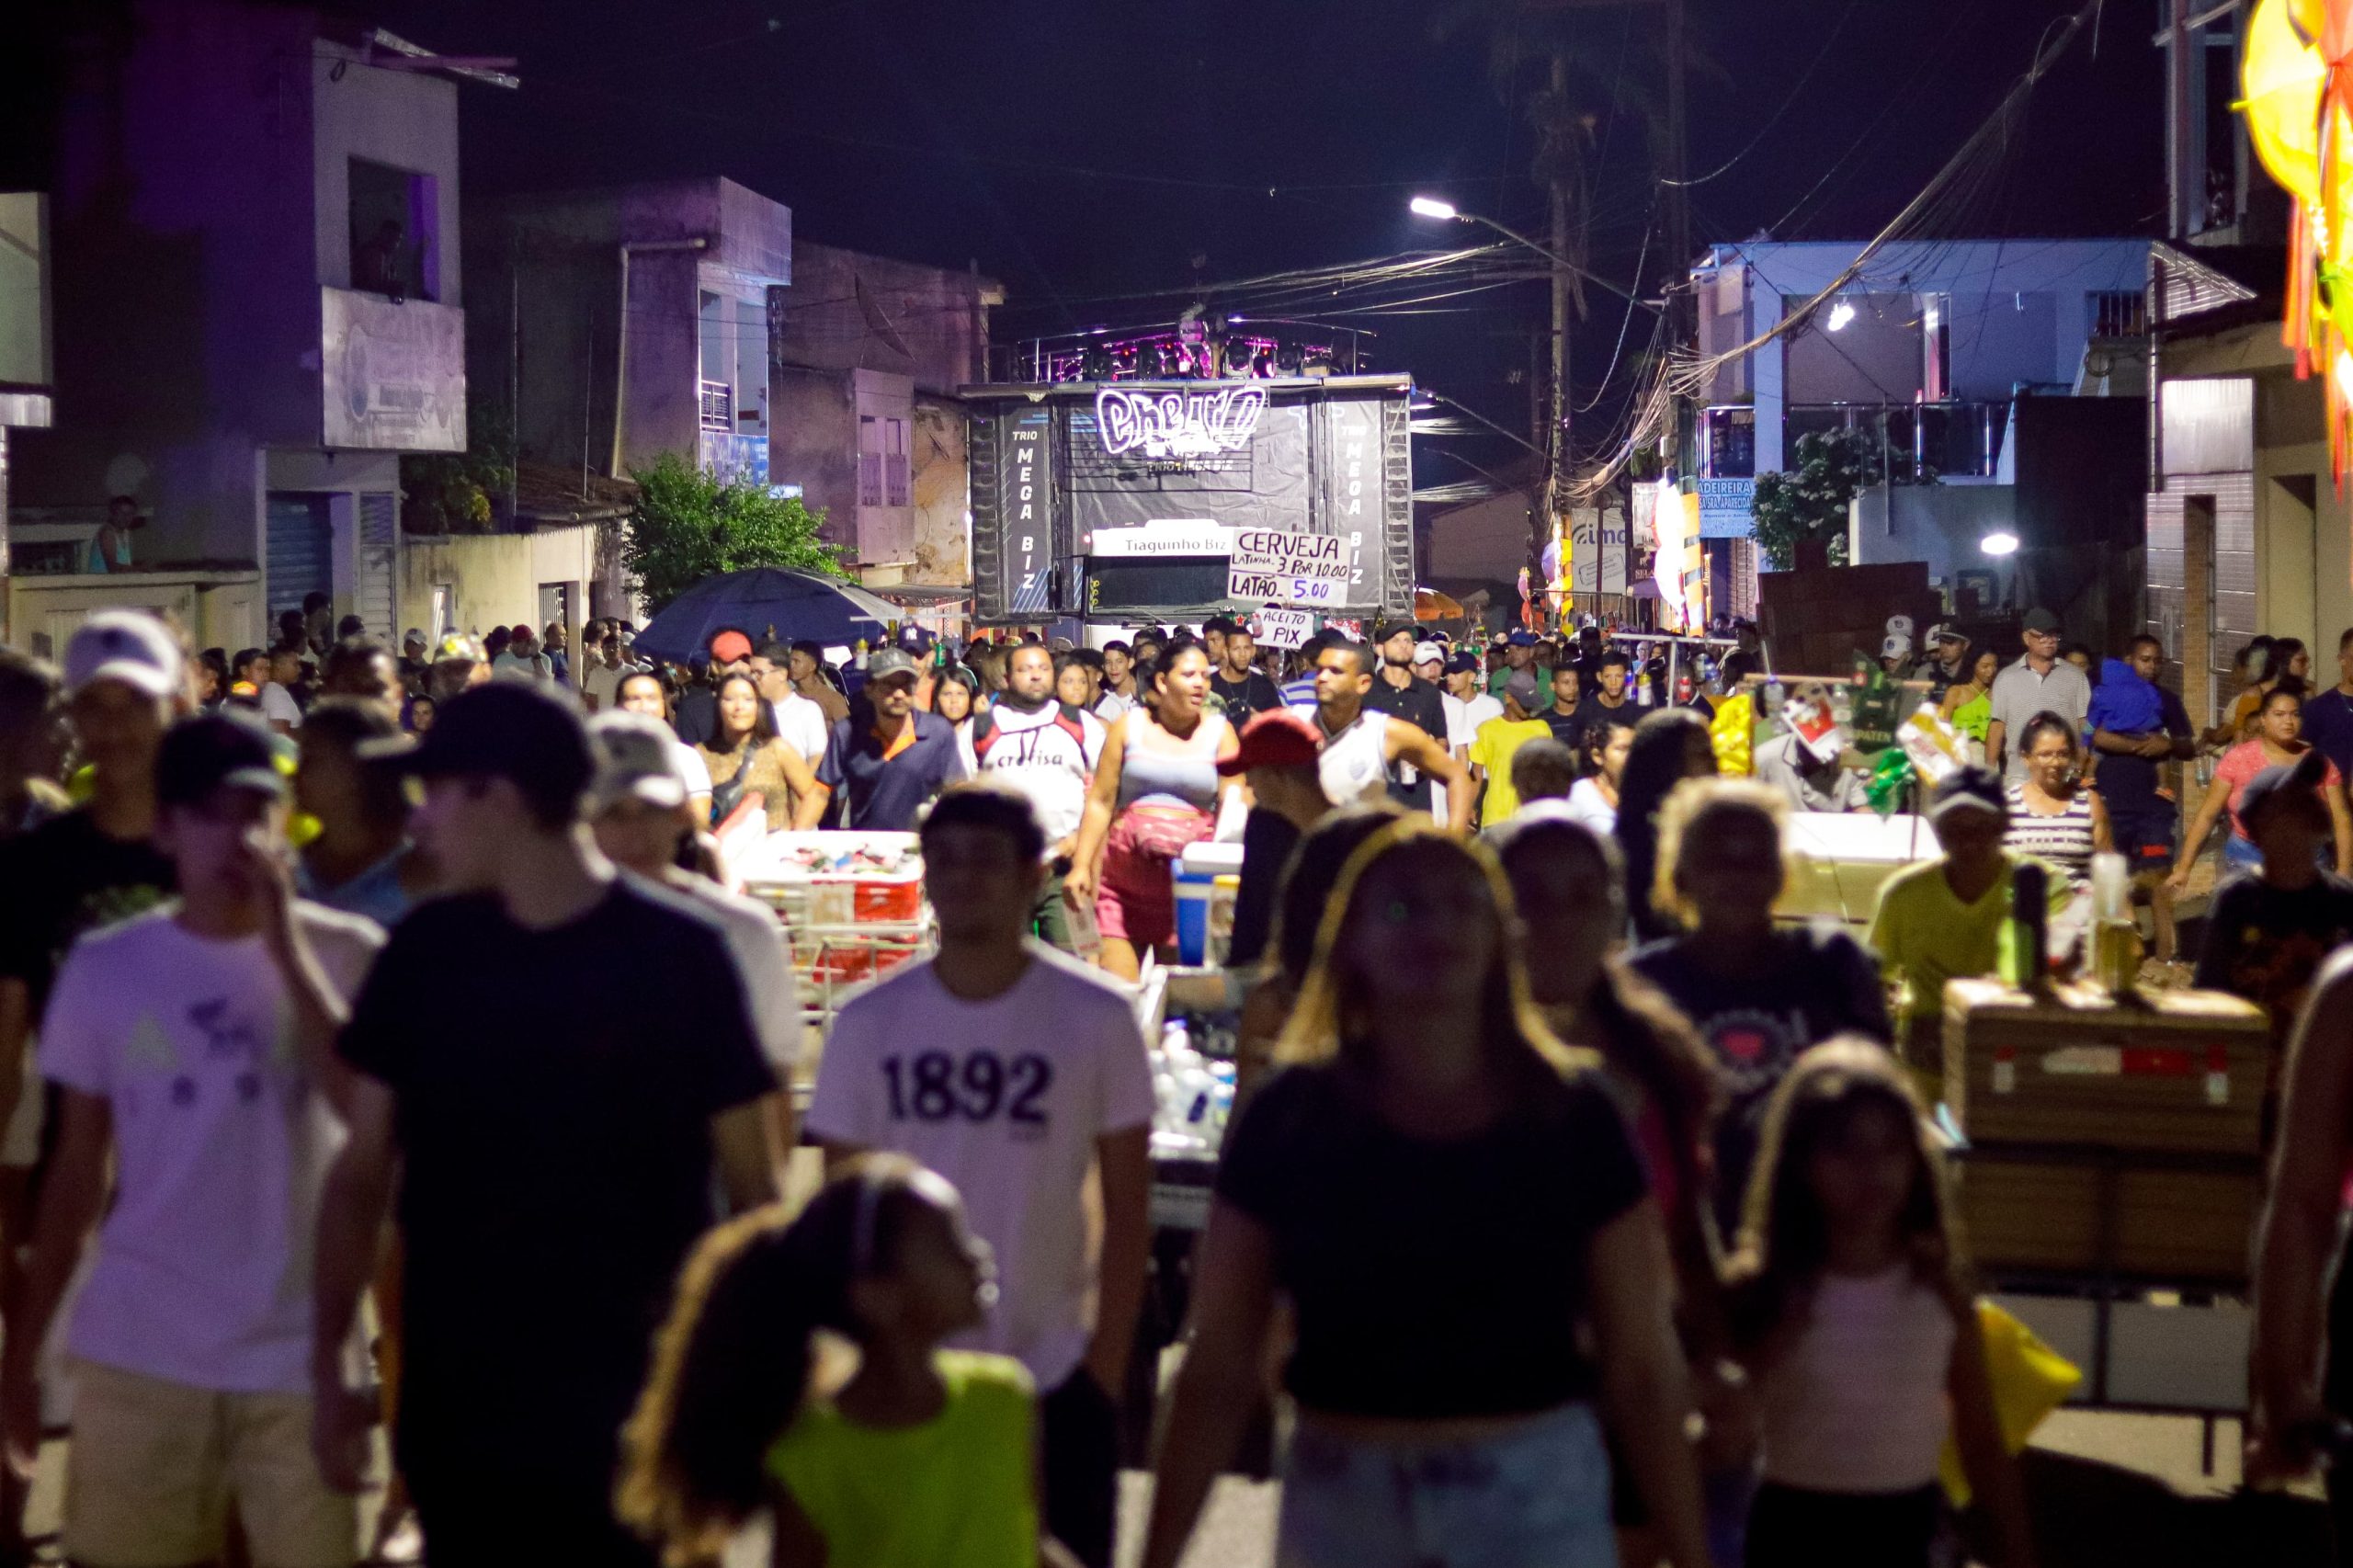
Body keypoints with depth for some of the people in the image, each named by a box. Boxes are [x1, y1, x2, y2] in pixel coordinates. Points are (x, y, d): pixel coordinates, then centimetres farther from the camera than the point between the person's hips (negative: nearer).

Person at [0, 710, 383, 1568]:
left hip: (298, 1356, -1)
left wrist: (286, 950, -20)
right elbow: (78, 1170, 8)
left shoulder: (344, 953, -3)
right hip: (138, 1354, 2)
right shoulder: (103, 968, 1)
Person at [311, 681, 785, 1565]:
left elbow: (750, 1186, -4)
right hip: (451, 1404, 3)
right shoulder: (425, 951, 1)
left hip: (636, 1407, -3)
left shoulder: (678, 955, -9)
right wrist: (329, 1362, -1)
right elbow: (363, 1170, 5)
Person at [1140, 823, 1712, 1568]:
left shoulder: (1572, 1115, -1)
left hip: (1538, 1505, 0)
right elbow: (1219, 1363, 0)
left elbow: (1641, 1364, 2)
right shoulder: (1291, 1116, -1)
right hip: (1342, 1506, 1)